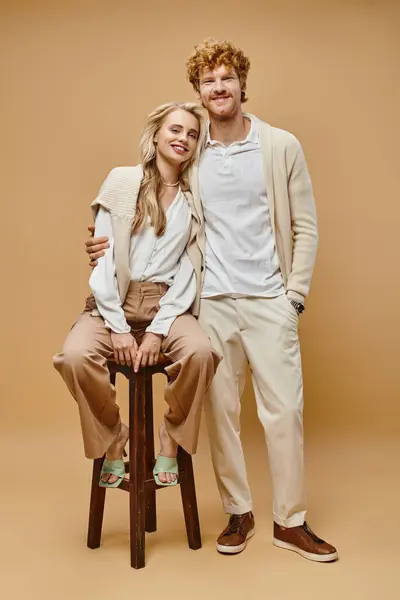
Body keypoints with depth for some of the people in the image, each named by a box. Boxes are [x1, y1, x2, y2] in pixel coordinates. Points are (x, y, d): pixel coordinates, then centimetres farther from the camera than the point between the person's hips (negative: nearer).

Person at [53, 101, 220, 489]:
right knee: (75, 356, -31)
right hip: (113, 302, -1)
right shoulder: (122, 181, 3)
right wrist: (118, 326, -11)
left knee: (201, 351, -31)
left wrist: (157, 330, -12)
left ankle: (171, 438, -3)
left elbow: (189, 270, 0)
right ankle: (113, 439, -1)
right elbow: (101, 257, -3)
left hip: (168, 304, 1)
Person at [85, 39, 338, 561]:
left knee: (284, 410, 2)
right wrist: (116, 246, -3)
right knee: (221, 412, 7)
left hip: (269, 301, -1)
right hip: (211, 302, 1)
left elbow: (305, 228, 3)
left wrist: (295, 294, -3)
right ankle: (238, 514, 25)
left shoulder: (282, 146, 2)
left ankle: (291, 522, 18)